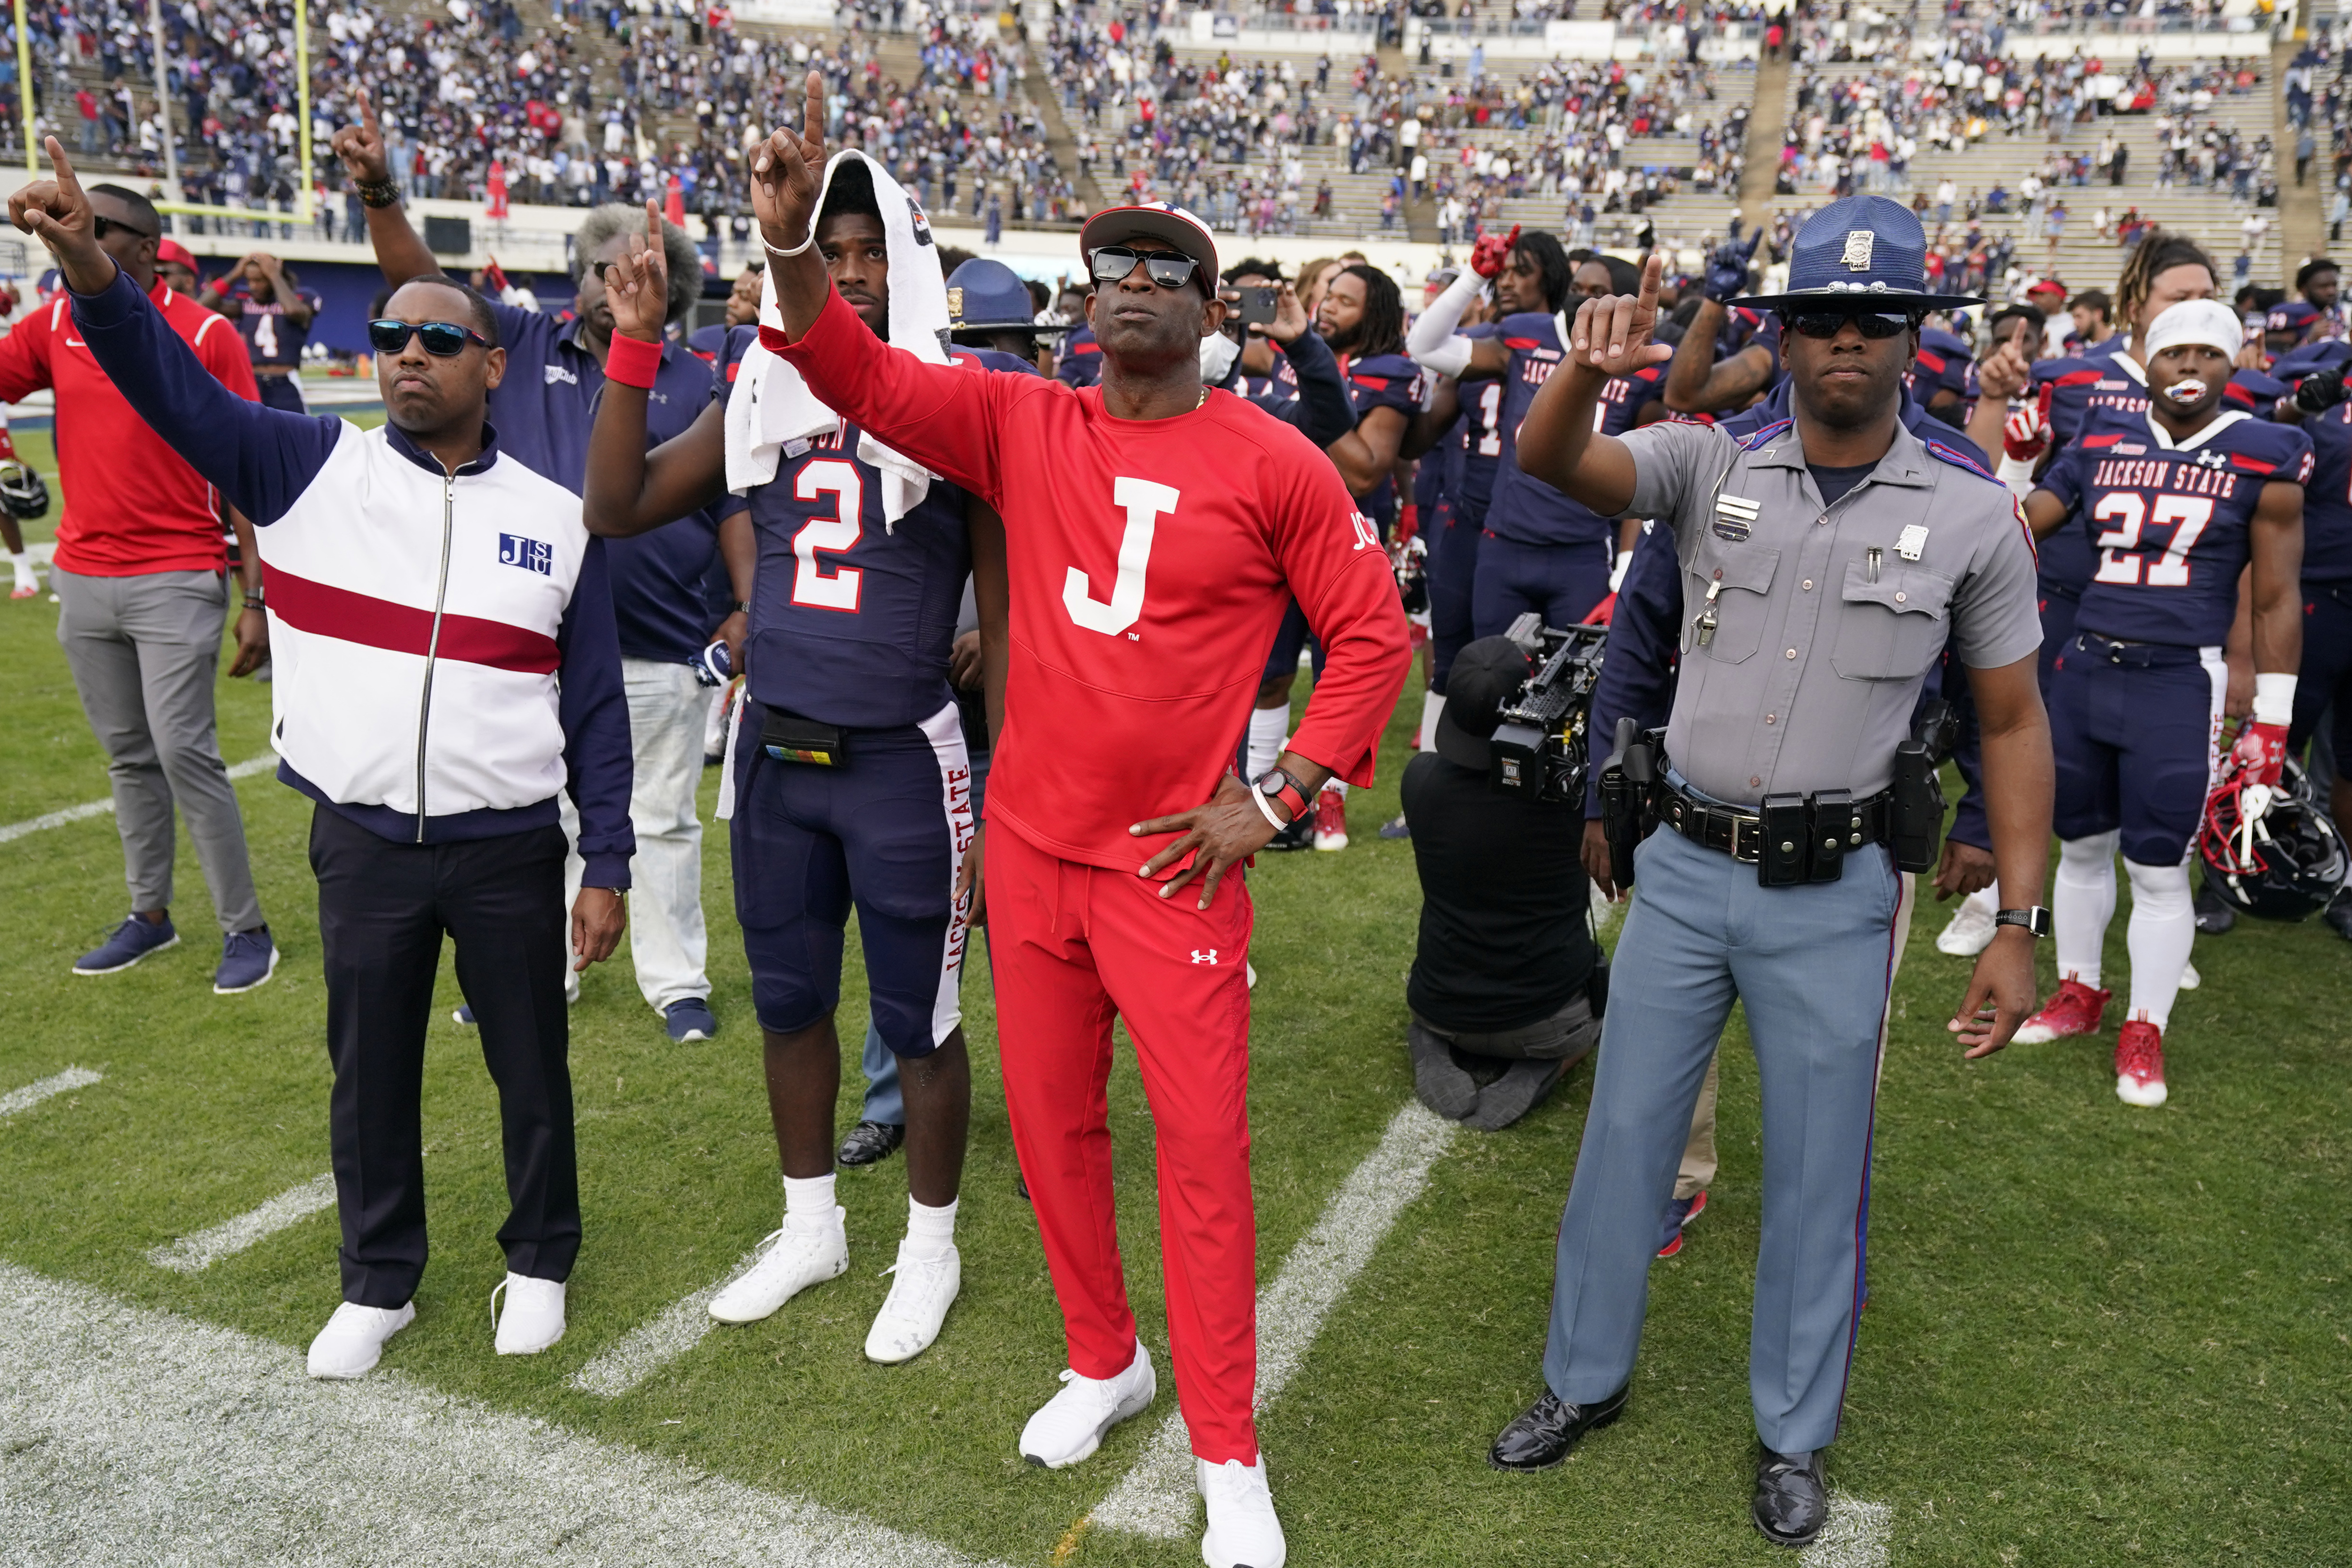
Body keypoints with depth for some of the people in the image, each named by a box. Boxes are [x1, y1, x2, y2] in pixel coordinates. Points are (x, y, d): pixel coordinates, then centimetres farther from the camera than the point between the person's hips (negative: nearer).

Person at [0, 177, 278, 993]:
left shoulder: (206, 336, -7)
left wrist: (257, 598, -10)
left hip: (175, 580, -5)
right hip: (82, 578, 5)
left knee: (184, 752, -6)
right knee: (127, 757, 12)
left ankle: (245, 928, 5)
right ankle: (150, 916, 24)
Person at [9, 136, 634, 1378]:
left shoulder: (553, 517, -1)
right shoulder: (313, 469, 0)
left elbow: (596, 710, 0)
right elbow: (178, 389, -14)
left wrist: (605, 868, -2)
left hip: (511, 849, -1)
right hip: (362, 844, 1)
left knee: (531, 1067, 13)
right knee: (370, 1073, 15)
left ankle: (540, 1259, 35)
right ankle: (378, 1281, 35)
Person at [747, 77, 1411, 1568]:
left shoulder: (1275, 466, -6)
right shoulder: (1026, 425, 4)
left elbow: (1373, 636, -2)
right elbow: (863, 376, -3)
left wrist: (1277, 798, -6)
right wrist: (791, 236, -19)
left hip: (1172, 861, -4)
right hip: (1029, 843, 4)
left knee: (1204, 1143, 1)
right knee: (1052, 1120, 14)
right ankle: (1104, 1362, 38)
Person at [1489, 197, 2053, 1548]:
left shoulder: (1974, 516, -4)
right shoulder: (1710, 466, -3)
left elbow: (2014, 724, 1)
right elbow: (1554, 463, -18)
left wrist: (2019, 928, -3)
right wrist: (1587, 372, -42)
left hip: (1833, 891, -1)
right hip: (1685, 866, 1)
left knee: (1818, 1173, 11)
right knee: (1625, 1136, 13)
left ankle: (1796, 1435, 33)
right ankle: (1587, 1382, 35)